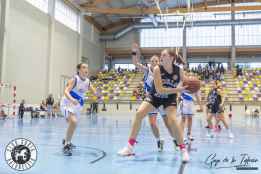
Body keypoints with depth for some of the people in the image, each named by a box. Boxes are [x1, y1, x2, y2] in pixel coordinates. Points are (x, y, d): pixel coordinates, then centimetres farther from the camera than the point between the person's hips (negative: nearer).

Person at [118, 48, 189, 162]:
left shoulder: (179, 70, -17)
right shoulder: (157, 69, -22)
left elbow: (182, 82, 4)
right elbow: (159, 90, -30)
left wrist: (181, 87, -20)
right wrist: (177, 89, -36)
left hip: (170, 98, 0)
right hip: (155, 96, 1)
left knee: (172, 119, -22)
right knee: (139, 114, -12)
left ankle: (183, 150, -5)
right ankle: (130, 146, -1)